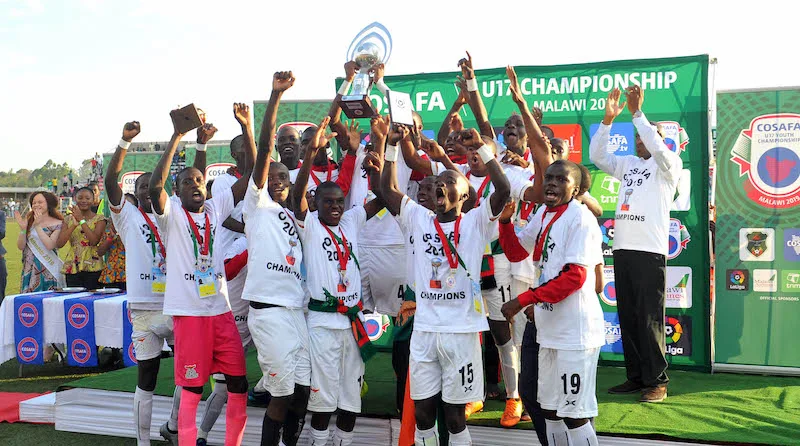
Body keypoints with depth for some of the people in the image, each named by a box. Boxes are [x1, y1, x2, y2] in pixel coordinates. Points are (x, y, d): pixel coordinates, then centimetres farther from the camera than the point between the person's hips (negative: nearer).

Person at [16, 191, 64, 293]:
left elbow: (50, 245, -16)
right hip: (29, 270, 4)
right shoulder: (29, 222, 8)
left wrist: (38, 226, -15)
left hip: (48, 271, -4)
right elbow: (21, 247, 4)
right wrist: (23, 228, -9)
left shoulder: (57, 224, -3)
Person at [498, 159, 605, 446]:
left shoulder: (580, 218, -15)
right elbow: (516, 253, 20)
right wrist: (505, 220, 2)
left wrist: (523, 300, -21)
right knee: (550, 409, 18)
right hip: (550, 328, 9)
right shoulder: (543, 214, 10)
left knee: (573, 413, -3)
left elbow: (575, 276, -22)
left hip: (575, 331, -9)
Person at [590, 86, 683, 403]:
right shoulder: (628, 164, 20)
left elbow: (658, 148, -18)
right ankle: (635, 377, 16)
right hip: (622, 249, 6)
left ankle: (657, 381, 2)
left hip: (650, 251, -6)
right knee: (627, 317, 9)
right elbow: (596, 155, 10)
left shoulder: (670, 166, 3)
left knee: (649, 319, -6)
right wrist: (608, 119, -2)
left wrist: (637, 112, -19)